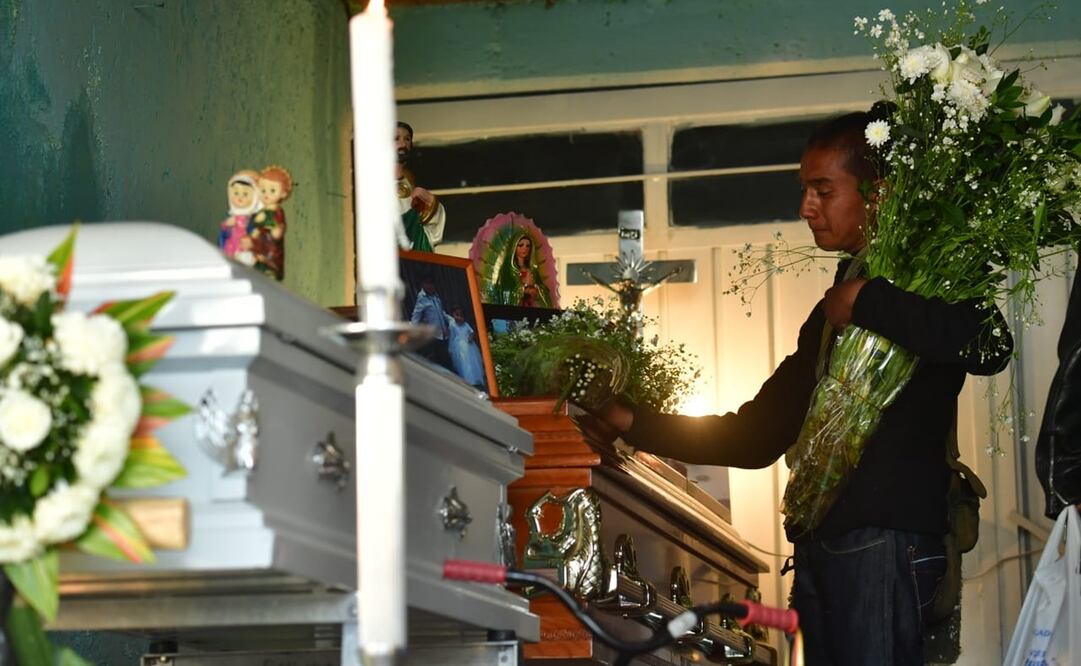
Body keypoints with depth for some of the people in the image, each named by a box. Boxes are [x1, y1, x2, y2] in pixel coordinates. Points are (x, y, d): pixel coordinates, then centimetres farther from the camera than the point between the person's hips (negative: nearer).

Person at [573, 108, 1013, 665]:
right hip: (818, 545, 8)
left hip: (885, 539, -8)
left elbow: (989, 346, -21)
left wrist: (866, 302, -13)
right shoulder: (831, 310, 26)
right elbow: (755, 437, 27)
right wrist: (636, 426, 18)